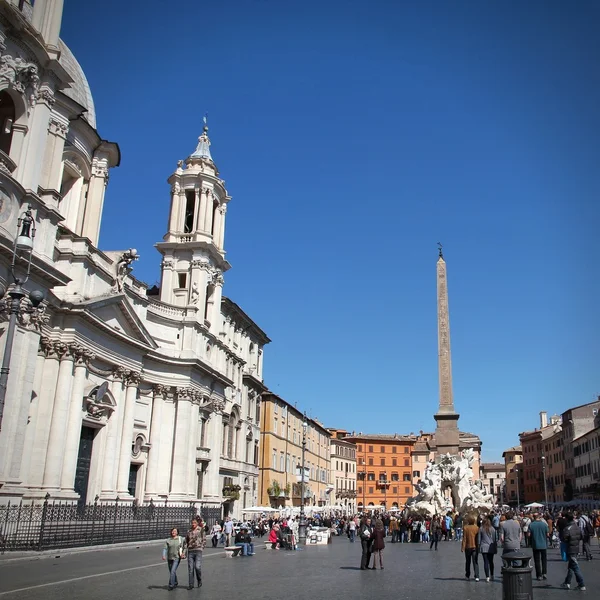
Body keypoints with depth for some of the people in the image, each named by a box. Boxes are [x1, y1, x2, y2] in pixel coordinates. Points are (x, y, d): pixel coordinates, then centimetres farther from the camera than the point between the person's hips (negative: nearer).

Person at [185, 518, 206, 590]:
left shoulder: (201, 530, 2)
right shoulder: (189, 532, 14)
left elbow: (204, 540, 2)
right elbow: (186, 541, 19)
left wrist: (202, 548, -5)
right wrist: (185, 549, 7)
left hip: (198, 550, -4)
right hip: (190, 551, 4)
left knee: (197, 567, -12)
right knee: (190, 568, 3)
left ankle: (199, 580, 12)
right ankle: (191, 584, 11)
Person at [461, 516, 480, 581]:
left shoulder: (465, 527, -10)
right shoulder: (477, 528, -6)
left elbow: (464, 538, -11)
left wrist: (463, 547, -7)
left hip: (468, 547, 0)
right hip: (475, 547, 1)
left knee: (468, 562, 13)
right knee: (475, 562, 2)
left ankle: (467, 576, 21)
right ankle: (477, 576, -8)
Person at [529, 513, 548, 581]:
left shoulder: (531, 525, -9)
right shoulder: (544, 524, -7)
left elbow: (529, 534, -9)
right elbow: (547, 534, -3)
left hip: (535, 545, -1)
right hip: (543, 544, 1)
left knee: (537, 560, 7)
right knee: (544, 559, 18)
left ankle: (539, 575, 8)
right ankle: (544, 573, 11)